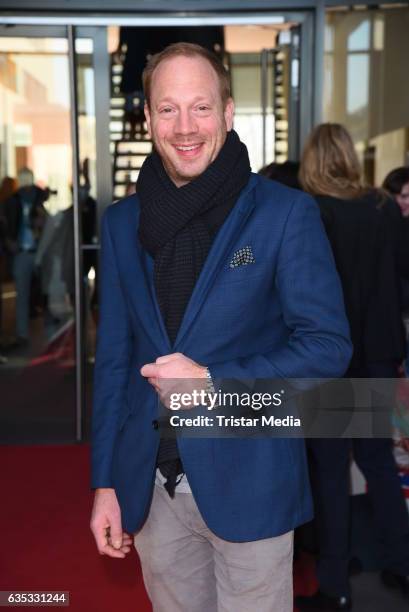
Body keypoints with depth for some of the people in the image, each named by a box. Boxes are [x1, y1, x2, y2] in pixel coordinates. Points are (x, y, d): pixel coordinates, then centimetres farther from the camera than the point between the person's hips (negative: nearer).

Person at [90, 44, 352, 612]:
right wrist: (105, 483, 4)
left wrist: (212, 381, -20)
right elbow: (113, 356, 6)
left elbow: (329, 345, -9)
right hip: (150, 487, 4)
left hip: (249, 483, -3)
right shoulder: (122, 222, 4)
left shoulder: (286, 212, -9)